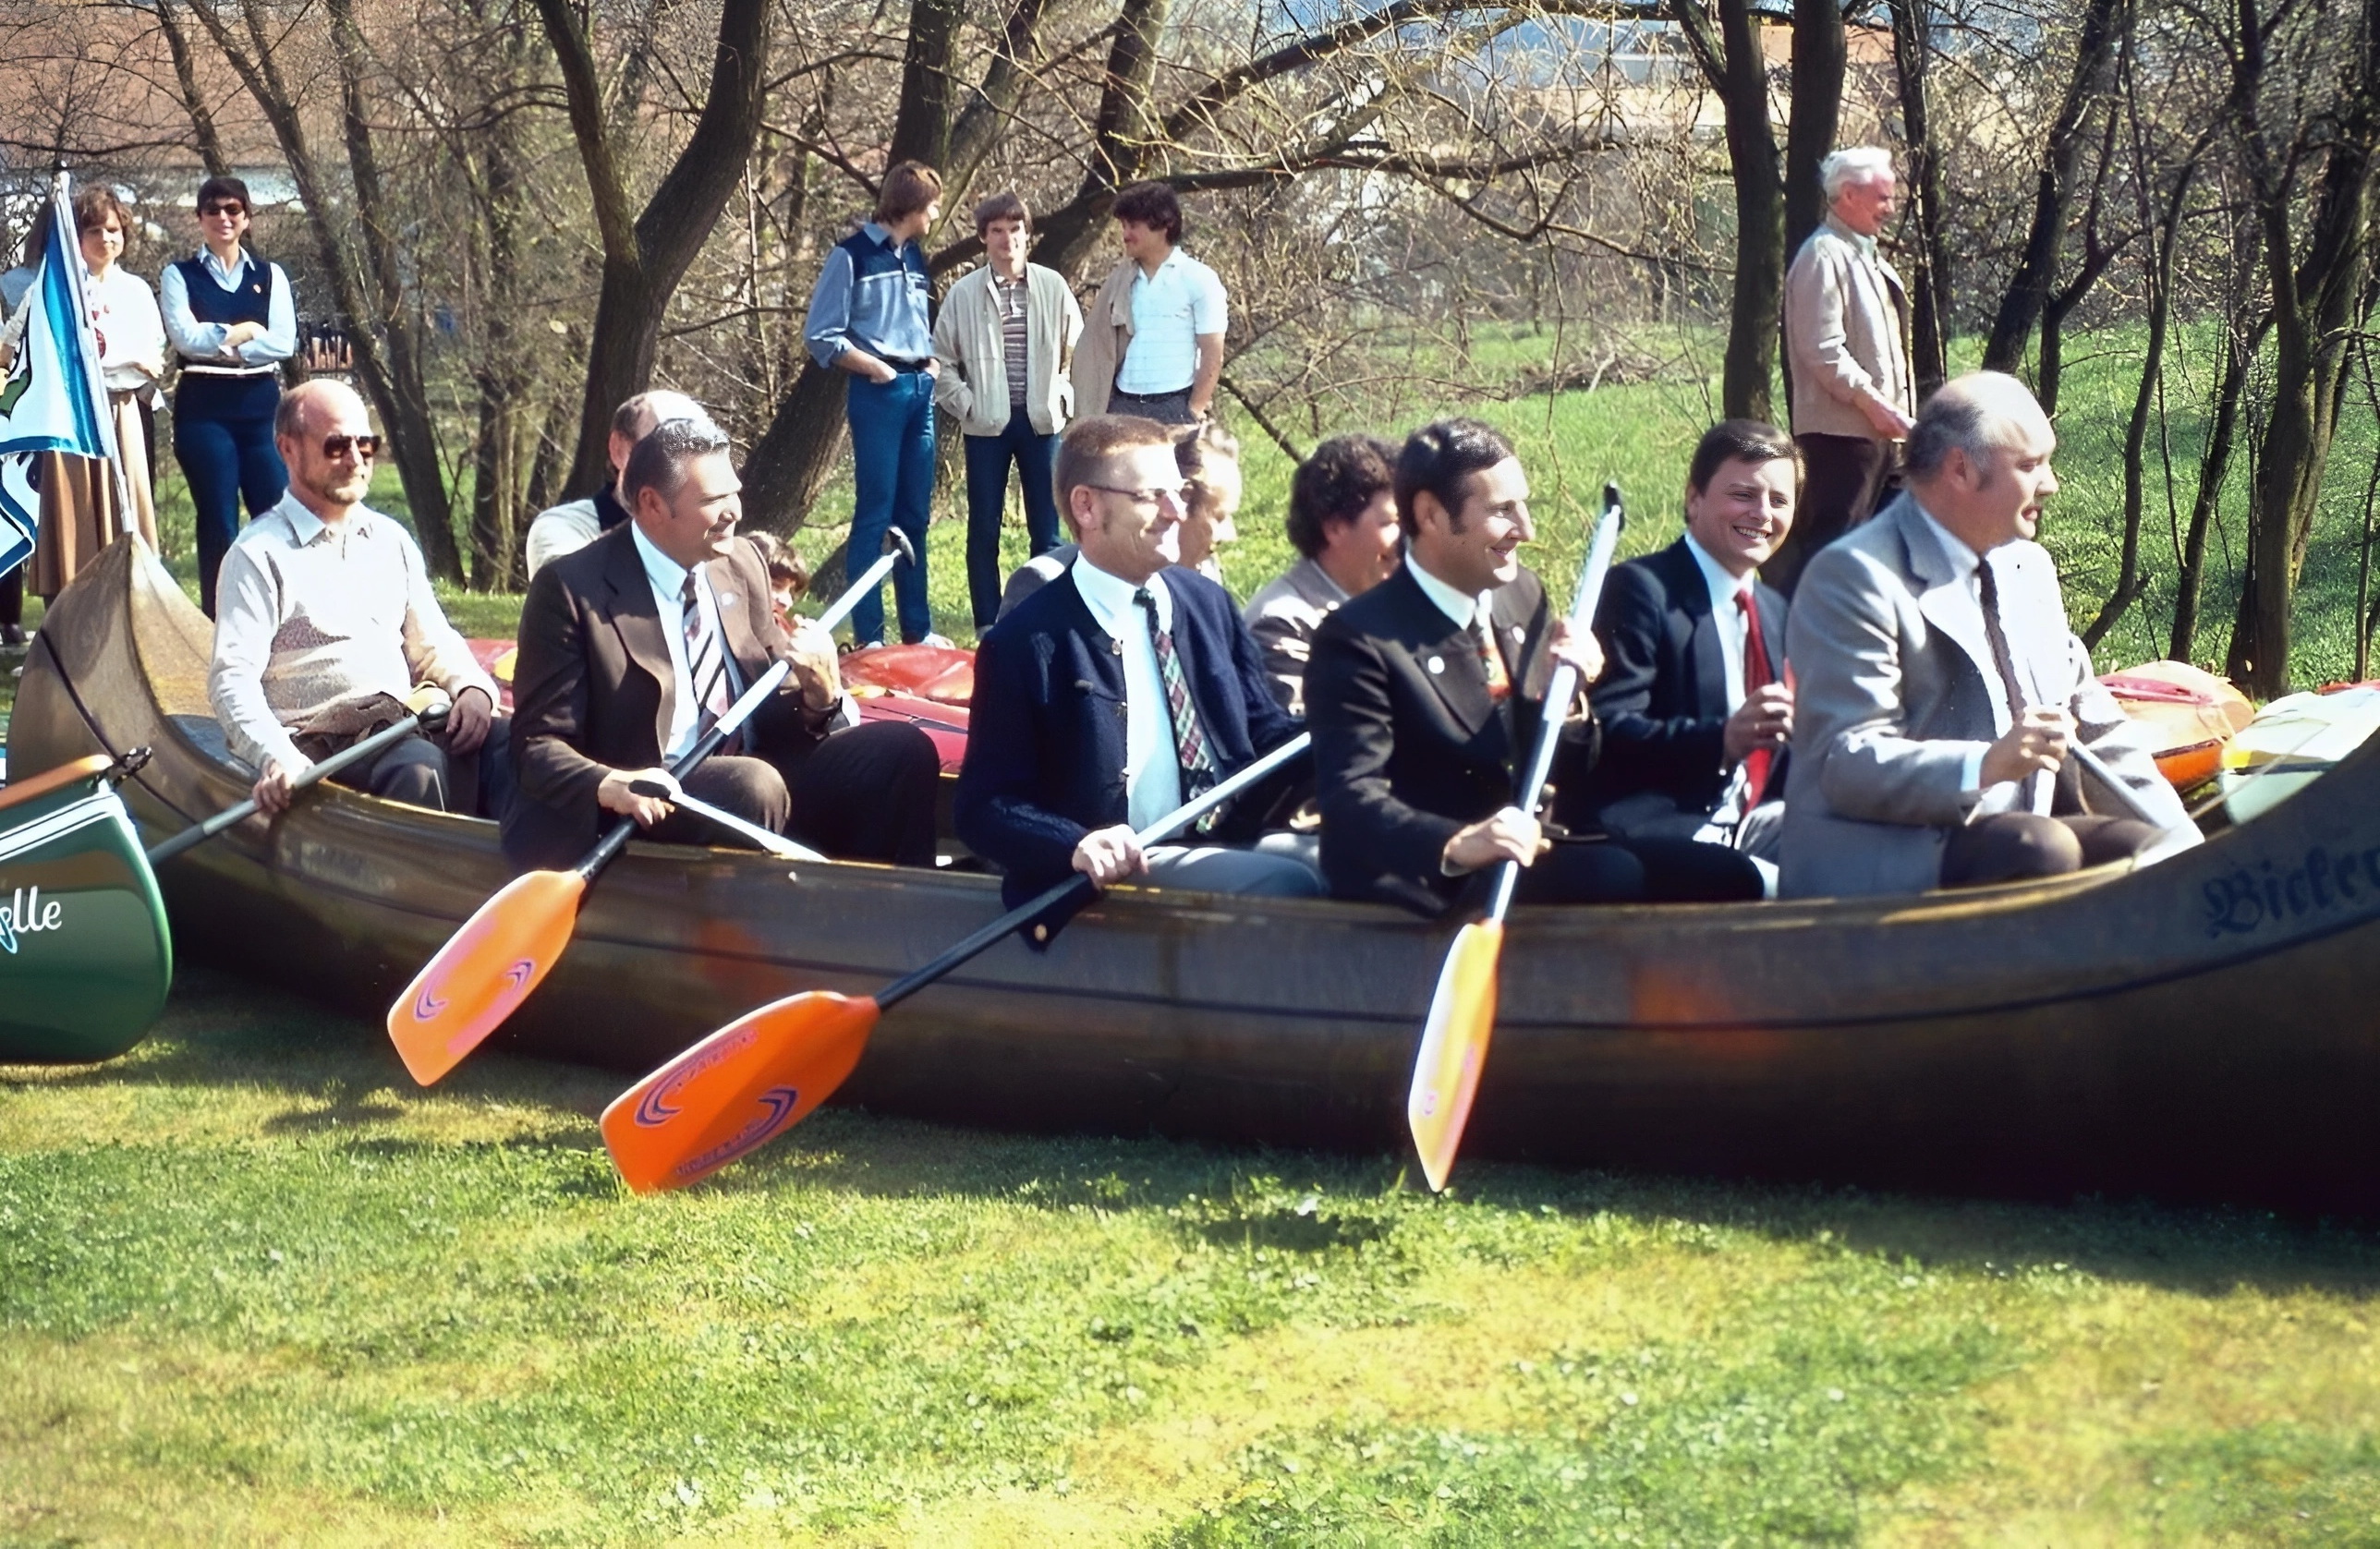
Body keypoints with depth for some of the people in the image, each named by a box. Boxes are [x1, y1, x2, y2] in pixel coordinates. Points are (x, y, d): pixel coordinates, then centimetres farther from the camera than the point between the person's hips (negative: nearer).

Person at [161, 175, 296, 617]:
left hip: (261, 404, 2)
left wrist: (218, 341, -8)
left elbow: (284, 342, -2)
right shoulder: (179, 276, 6)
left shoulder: (271, 276, 12)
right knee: (218, 522, 0)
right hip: (205, 408, -2)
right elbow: (185, 337, -9)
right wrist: (246, 332, -4)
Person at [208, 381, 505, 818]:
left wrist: (472, 687, 1)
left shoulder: (391, 540, 23)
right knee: (420, 765, -37)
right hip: (325, 745, -6)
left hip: (407, 728, 6)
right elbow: (233, 679, -7)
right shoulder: (259, 554, 2)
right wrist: (276, 758, -26)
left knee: (506, 744, -25)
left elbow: (432, 643, 26)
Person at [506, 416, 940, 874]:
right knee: (754, 785, -34)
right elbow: (538, 744, -9)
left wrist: (821, 695, -9)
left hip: (755, 779, 6)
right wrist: (608, 785, -31)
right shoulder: (572, 590, -7)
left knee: (902, 750, -13)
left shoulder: (742, 565, 11)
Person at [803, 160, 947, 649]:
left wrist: (931, 363, 7)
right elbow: (821, 336, -8)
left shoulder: (915, 258, 14)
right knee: (875, 512, -6)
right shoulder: (852, 255, -8)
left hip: (920, 391, 7)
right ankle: (868, 635, -3)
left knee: (915, 513, 10)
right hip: (879, 394, -7)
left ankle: (917, 627, 16)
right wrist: (875, 368, -11)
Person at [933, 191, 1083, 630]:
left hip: (1042, 422, 1)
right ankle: (988, 626, 10)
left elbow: (1076, 350, 10)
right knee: (984, 529, 3)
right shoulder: (964, 294, -1)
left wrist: (1063, 397, 2)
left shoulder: (1053, 287, 1)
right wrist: (964, 404, -2)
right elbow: (943, 360, 5)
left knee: (1046, 528, 3)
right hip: (986, 425, 0)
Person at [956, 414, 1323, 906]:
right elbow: (983, 808, -5)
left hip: (1227, 851, 7)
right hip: (1122, 868, -7)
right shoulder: (1026, 643, -4)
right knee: (1291, 886, -30)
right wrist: (1077, 845, -25)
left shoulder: (1209, 603, 14)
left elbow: (1264, 735, 21)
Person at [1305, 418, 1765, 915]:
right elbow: (1351, 798, -23)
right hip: (1423, 883, -7)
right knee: (1616, 878, -29)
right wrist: (1457, 846, -42)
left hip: (1532, 853, 7)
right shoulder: (1359, 640, -13)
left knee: (1725, 876, -10)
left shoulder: (1524, 595, 10)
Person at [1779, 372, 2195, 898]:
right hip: (1879, 865, -8)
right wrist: (1985, 765, -35)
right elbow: (1846, 763, -19)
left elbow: (2092, 719, 21)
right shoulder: (1853, 578, -11)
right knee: (2042, 849, -32)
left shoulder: (2029, 567, 17)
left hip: (2019, 843, 8)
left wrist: (2181, 844, 6)